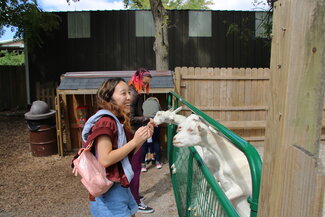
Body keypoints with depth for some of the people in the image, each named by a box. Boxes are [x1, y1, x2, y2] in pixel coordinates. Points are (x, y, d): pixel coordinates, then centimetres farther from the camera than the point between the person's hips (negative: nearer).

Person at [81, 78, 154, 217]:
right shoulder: (105, 121, -21)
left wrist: (142, 138, -3)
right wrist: (135, 141, -24)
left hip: (121, 187, 9)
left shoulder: (119, 121, 7)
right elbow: (105, 160, -28)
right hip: (108, 191, -9)